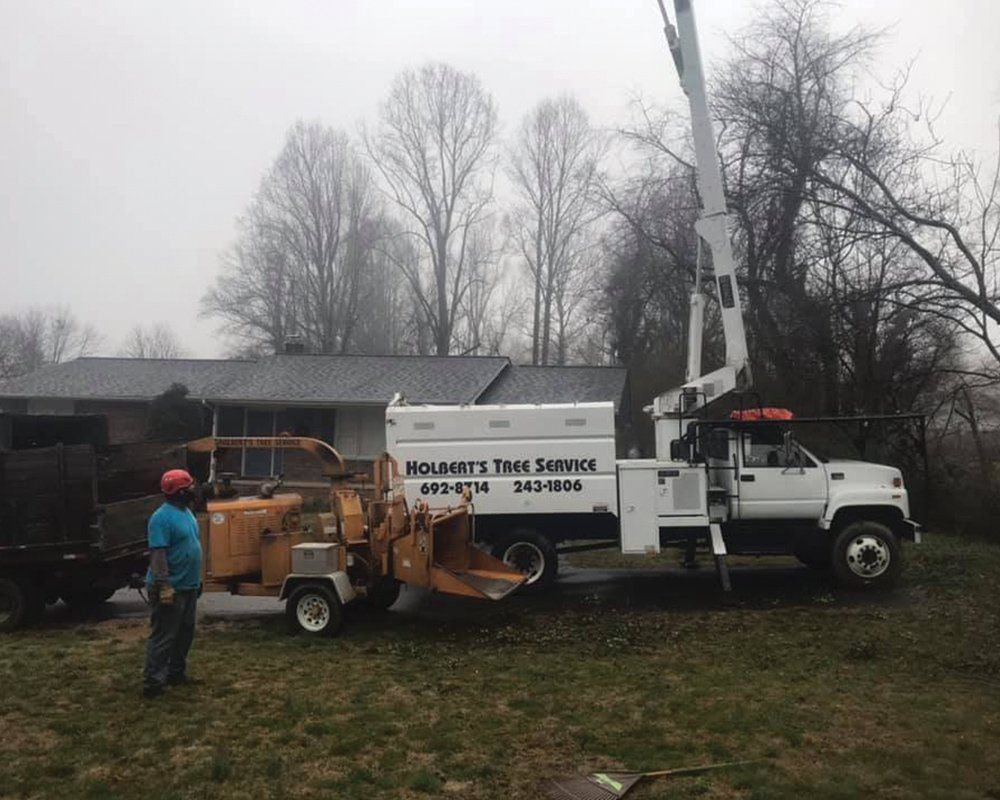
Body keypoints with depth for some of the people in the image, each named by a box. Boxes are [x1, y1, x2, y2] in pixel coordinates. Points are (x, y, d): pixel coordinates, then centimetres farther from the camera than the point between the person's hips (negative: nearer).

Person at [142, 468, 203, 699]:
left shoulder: (186, 512, 12)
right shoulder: (162, 517, -18)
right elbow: (158, 554, -23)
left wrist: (197, 580, 21)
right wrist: (164, 586, -27)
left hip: (189, 587, 10)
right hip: (171, 589, -9)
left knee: (185, 633, 17)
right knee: (163, 636, -4)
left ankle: (176, 673, 29)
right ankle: (152, 682, 1)